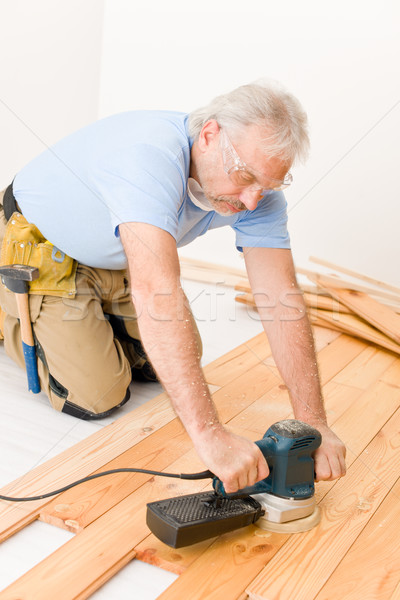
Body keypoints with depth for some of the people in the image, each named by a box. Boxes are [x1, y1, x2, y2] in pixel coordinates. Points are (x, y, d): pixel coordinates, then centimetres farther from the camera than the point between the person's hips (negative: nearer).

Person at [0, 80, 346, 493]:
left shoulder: (257, 185, -20)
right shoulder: (151, 154, -43)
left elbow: (279, 298, -24)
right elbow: (156, 293, -53)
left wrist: (314, 425, -30)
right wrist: (210, 435, -56)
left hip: (117, 265, 7)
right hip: (42, 252, -6)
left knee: (176, 366, 11)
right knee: (96, 397, -9)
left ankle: (91, 314, 31)